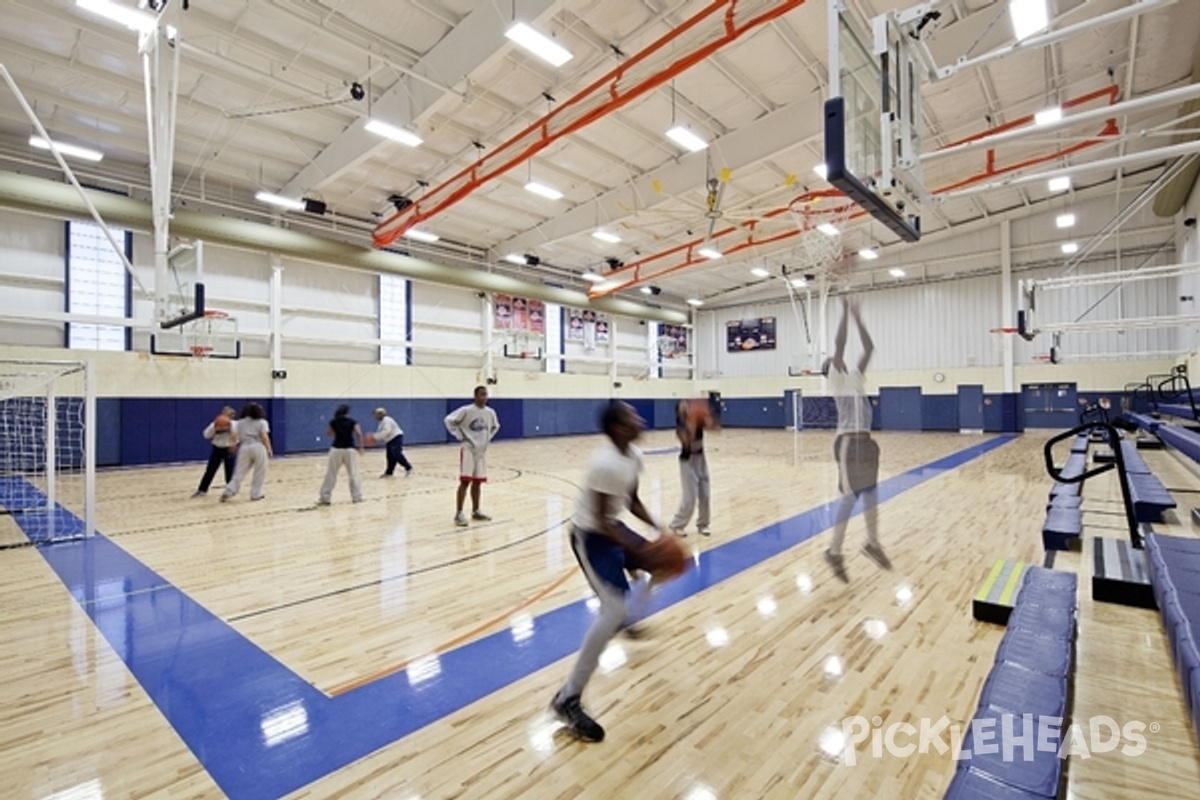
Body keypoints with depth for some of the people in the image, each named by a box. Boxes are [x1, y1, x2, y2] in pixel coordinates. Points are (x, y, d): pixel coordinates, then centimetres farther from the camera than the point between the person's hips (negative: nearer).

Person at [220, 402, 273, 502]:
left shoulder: (239, 423, 11)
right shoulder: (261, 422, -1)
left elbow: (234, 436, 6)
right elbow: (264, 437, -8)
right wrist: (269, 449, -1)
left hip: (244, 448, 4)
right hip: (258, 448, -4)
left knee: (239, 473, 9)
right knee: (259, 473, 6)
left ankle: (228, 492, 0)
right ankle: (255, 494, 8)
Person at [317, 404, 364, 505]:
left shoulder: (333, 422, 4)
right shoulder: (352, 421, -2)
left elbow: (328, 433, 17)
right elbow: (359, 434, -12)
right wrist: (360, 446, -3)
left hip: (336, 449, 1)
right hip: (350, 449, -1)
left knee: (331, 475, 6)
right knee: (354, 474, 7)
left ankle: (325, 498, 10)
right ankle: (357, 497, 10)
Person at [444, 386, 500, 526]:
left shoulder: (490, 412, 3)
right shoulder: (466, 410, -14)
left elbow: (495, 427, 22)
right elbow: (449, 420, -11)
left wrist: (488, 438, 9)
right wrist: (459, 436, -12)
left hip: (482, 450, 6)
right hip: (468, 449, -6)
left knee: (477, 481, 12)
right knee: (465, 480, -10)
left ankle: (475, 511, 23)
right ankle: (458, 513, -3)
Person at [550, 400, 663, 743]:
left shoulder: (634, 456, -2)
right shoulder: (606, 464, -30)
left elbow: (632, 501, 9)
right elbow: (601, 520, -27)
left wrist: (658, 528, -2)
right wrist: (635, 549, -28)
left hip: (612, 527, 10)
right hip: (590, 536, -10)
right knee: (614, 609, -17)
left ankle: (625, 618, 51)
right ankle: (568, 699, -7)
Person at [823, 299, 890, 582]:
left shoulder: (856, 377, 18)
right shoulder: (837, 380, -2)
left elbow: (869, 348, 18)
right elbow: (839, 345, -12)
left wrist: (857, 317, 17)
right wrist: (845, 312, -8)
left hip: (865, 442, 8)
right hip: (848, 443, -8)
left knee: (871, 493, 15)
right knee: (849, 497, -6)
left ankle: (872, 543, 32)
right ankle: (834, 552, 4)